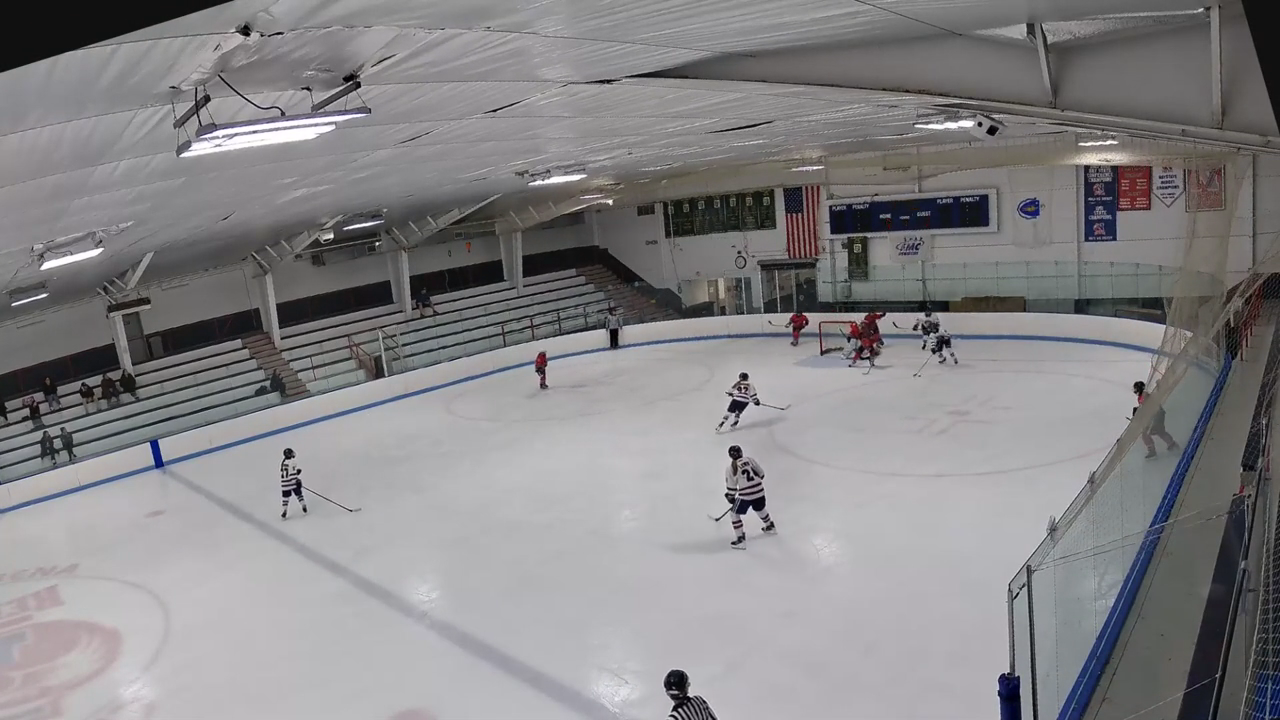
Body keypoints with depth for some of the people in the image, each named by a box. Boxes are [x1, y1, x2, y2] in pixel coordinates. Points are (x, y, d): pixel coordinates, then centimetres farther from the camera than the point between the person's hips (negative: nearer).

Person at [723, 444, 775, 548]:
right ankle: (770, 526, 54)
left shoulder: (730, 468, -6)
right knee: (760, 509, 33)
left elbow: (731, 487, -2)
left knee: (735, 514, 12)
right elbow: (761, 473, 14)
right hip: (759, 491, 5)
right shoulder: (749, 460, 5)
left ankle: (740, 540, 7)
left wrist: (730, 497, 16)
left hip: (745, 495, -5)